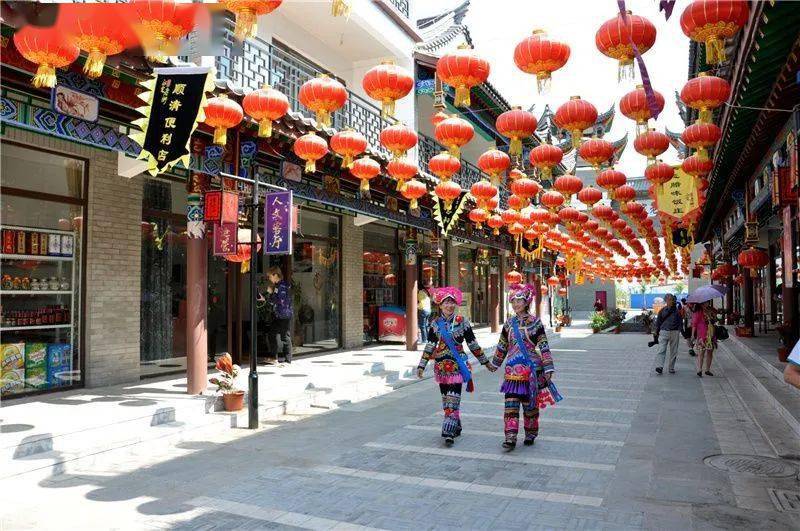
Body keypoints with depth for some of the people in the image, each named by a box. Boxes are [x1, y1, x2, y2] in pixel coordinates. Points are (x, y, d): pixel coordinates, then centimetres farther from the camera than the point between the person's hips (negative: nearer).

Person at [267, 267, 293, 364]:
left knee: (285, 337, -3)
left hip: (284, 315, -10)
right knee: (272, 335, 14)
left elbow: (281, 301, -21)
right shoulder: (276, 285, 14)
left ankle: (287, 359, 4)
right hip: (277, 315, 10)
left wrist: (271, 293, -13)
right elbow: (272, 301, 18)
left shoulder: (284, 285, -13)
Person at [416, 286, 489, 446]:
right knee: (446, 399, 11)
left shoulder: (462, 321, -2)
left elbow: (472, 343, 5)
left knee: (453, 399, -11)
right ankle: (456, 427, 27)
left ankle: (449, 433, -10)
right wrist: (421, 365, 6)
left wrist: (485, 361, 10)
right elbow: (430, 345, 9)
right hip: (441, 365, 4)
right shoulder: (435, 323, 5)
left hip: (457, 365, -4)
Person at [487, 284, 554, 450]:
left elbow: (543, 346, -4)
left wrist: (548, 369, -8)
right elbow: (502, 345, 19)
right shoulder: (509, 323, 8)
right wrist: (495, 363, 26)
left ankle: (530, 434, 26)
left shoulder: (535, 322, -3)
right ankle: (510, 437, -3)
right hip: (513, 369, 3)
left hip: (531, 369, -3)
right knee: (511, 403, -5)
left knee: (530, 402, 8)